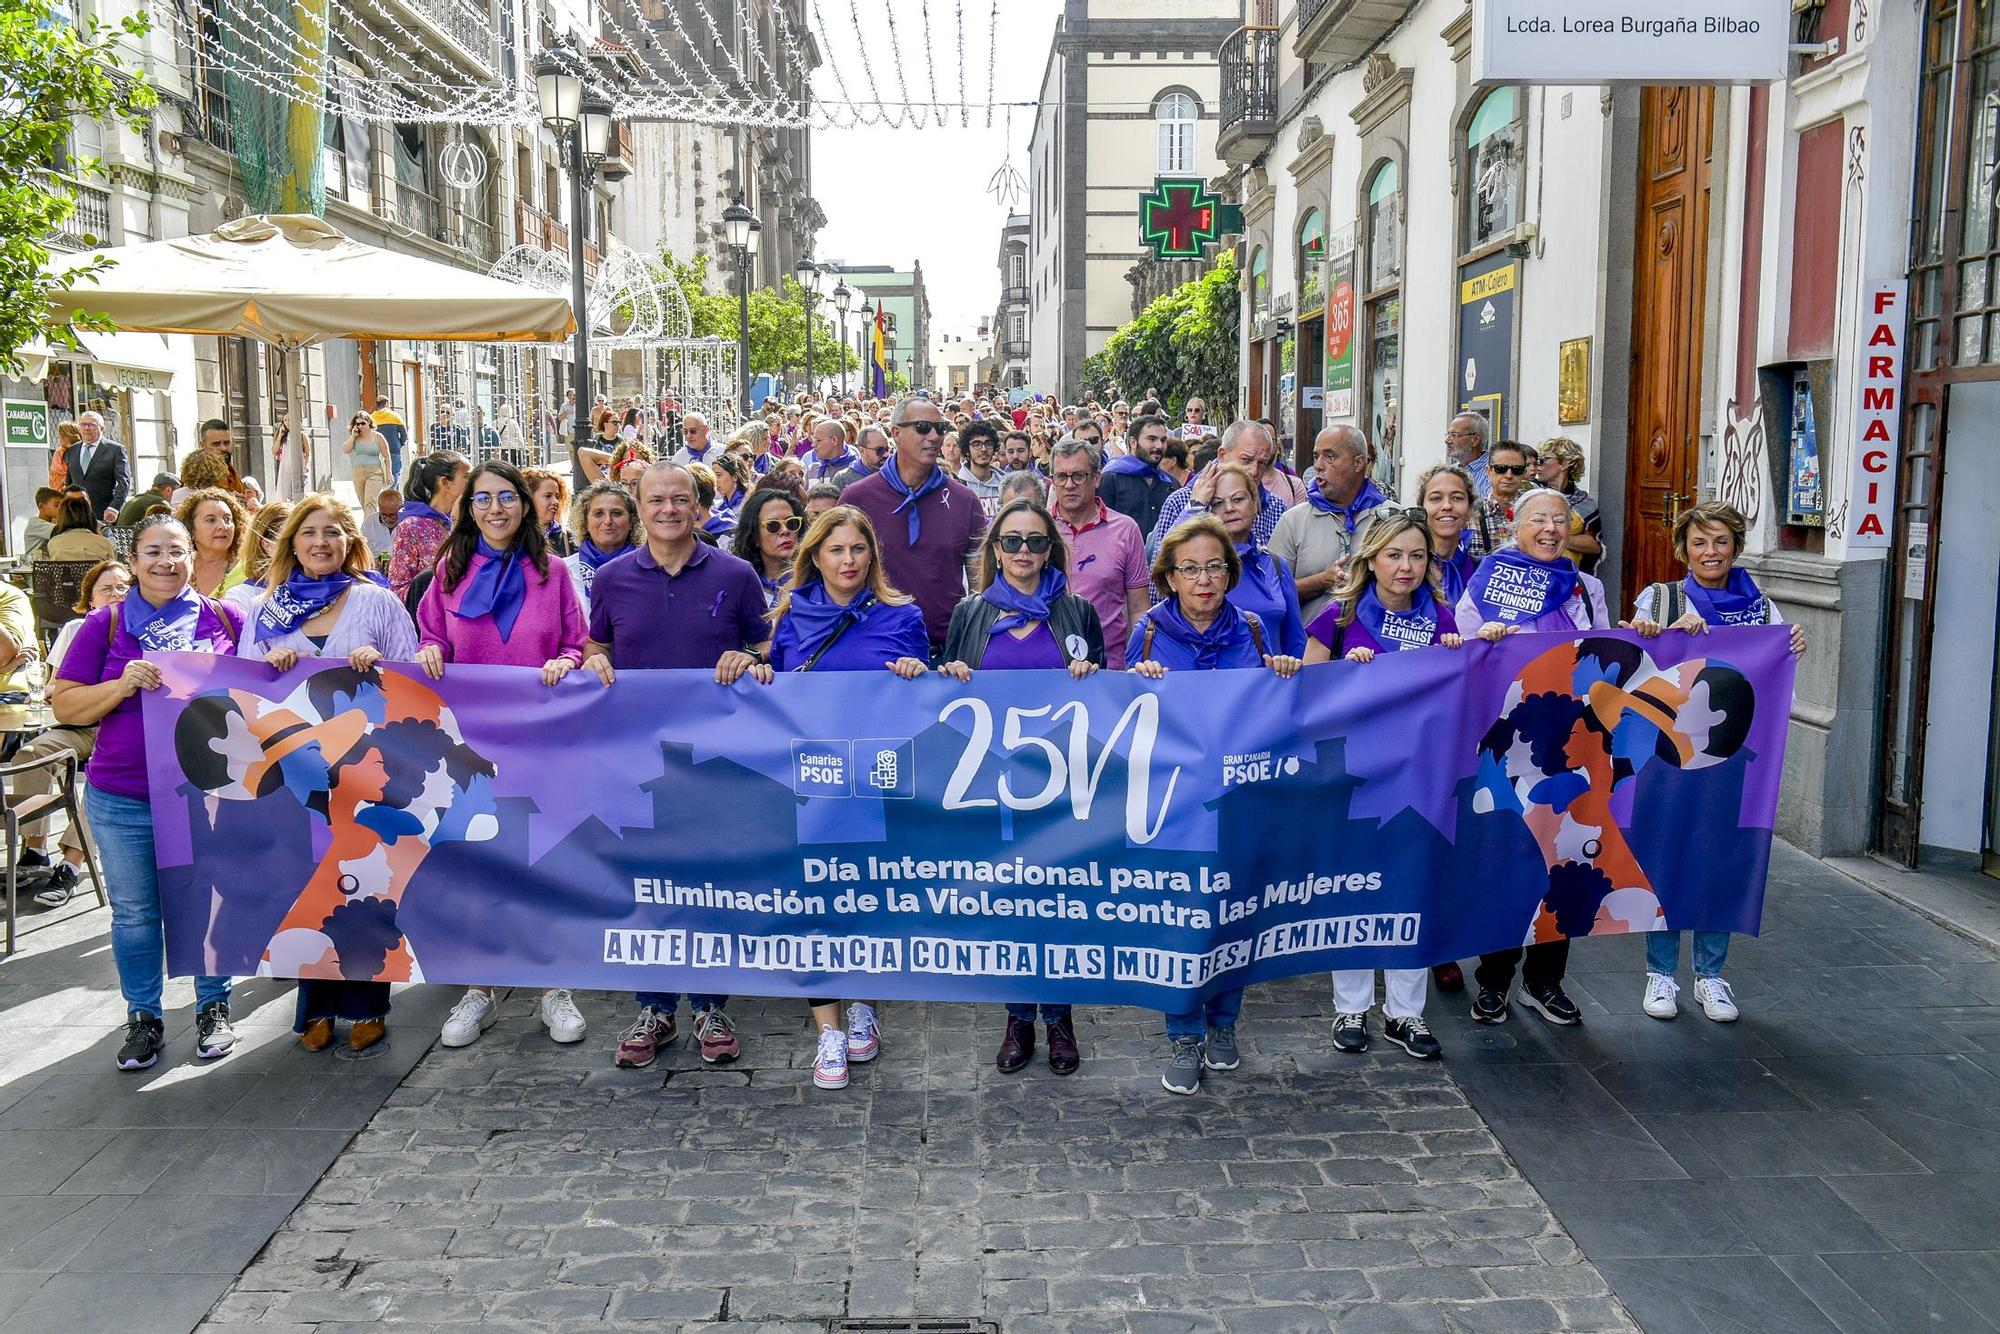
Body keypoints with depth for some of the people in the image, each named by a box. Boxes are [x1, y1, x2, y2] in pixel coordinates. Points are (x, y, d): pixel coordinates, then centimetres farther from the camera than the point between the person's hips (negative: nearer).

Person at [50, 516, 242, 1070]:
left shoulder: (223, 618, 3)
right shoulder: (107, 625, 0)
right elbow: (65, 706, 0)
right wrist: (124, 685, -17)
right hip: (123, 800, 0)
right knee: (134, 912, 10)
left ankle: (214, 1009, 27)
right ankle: (144, 1018, 25)